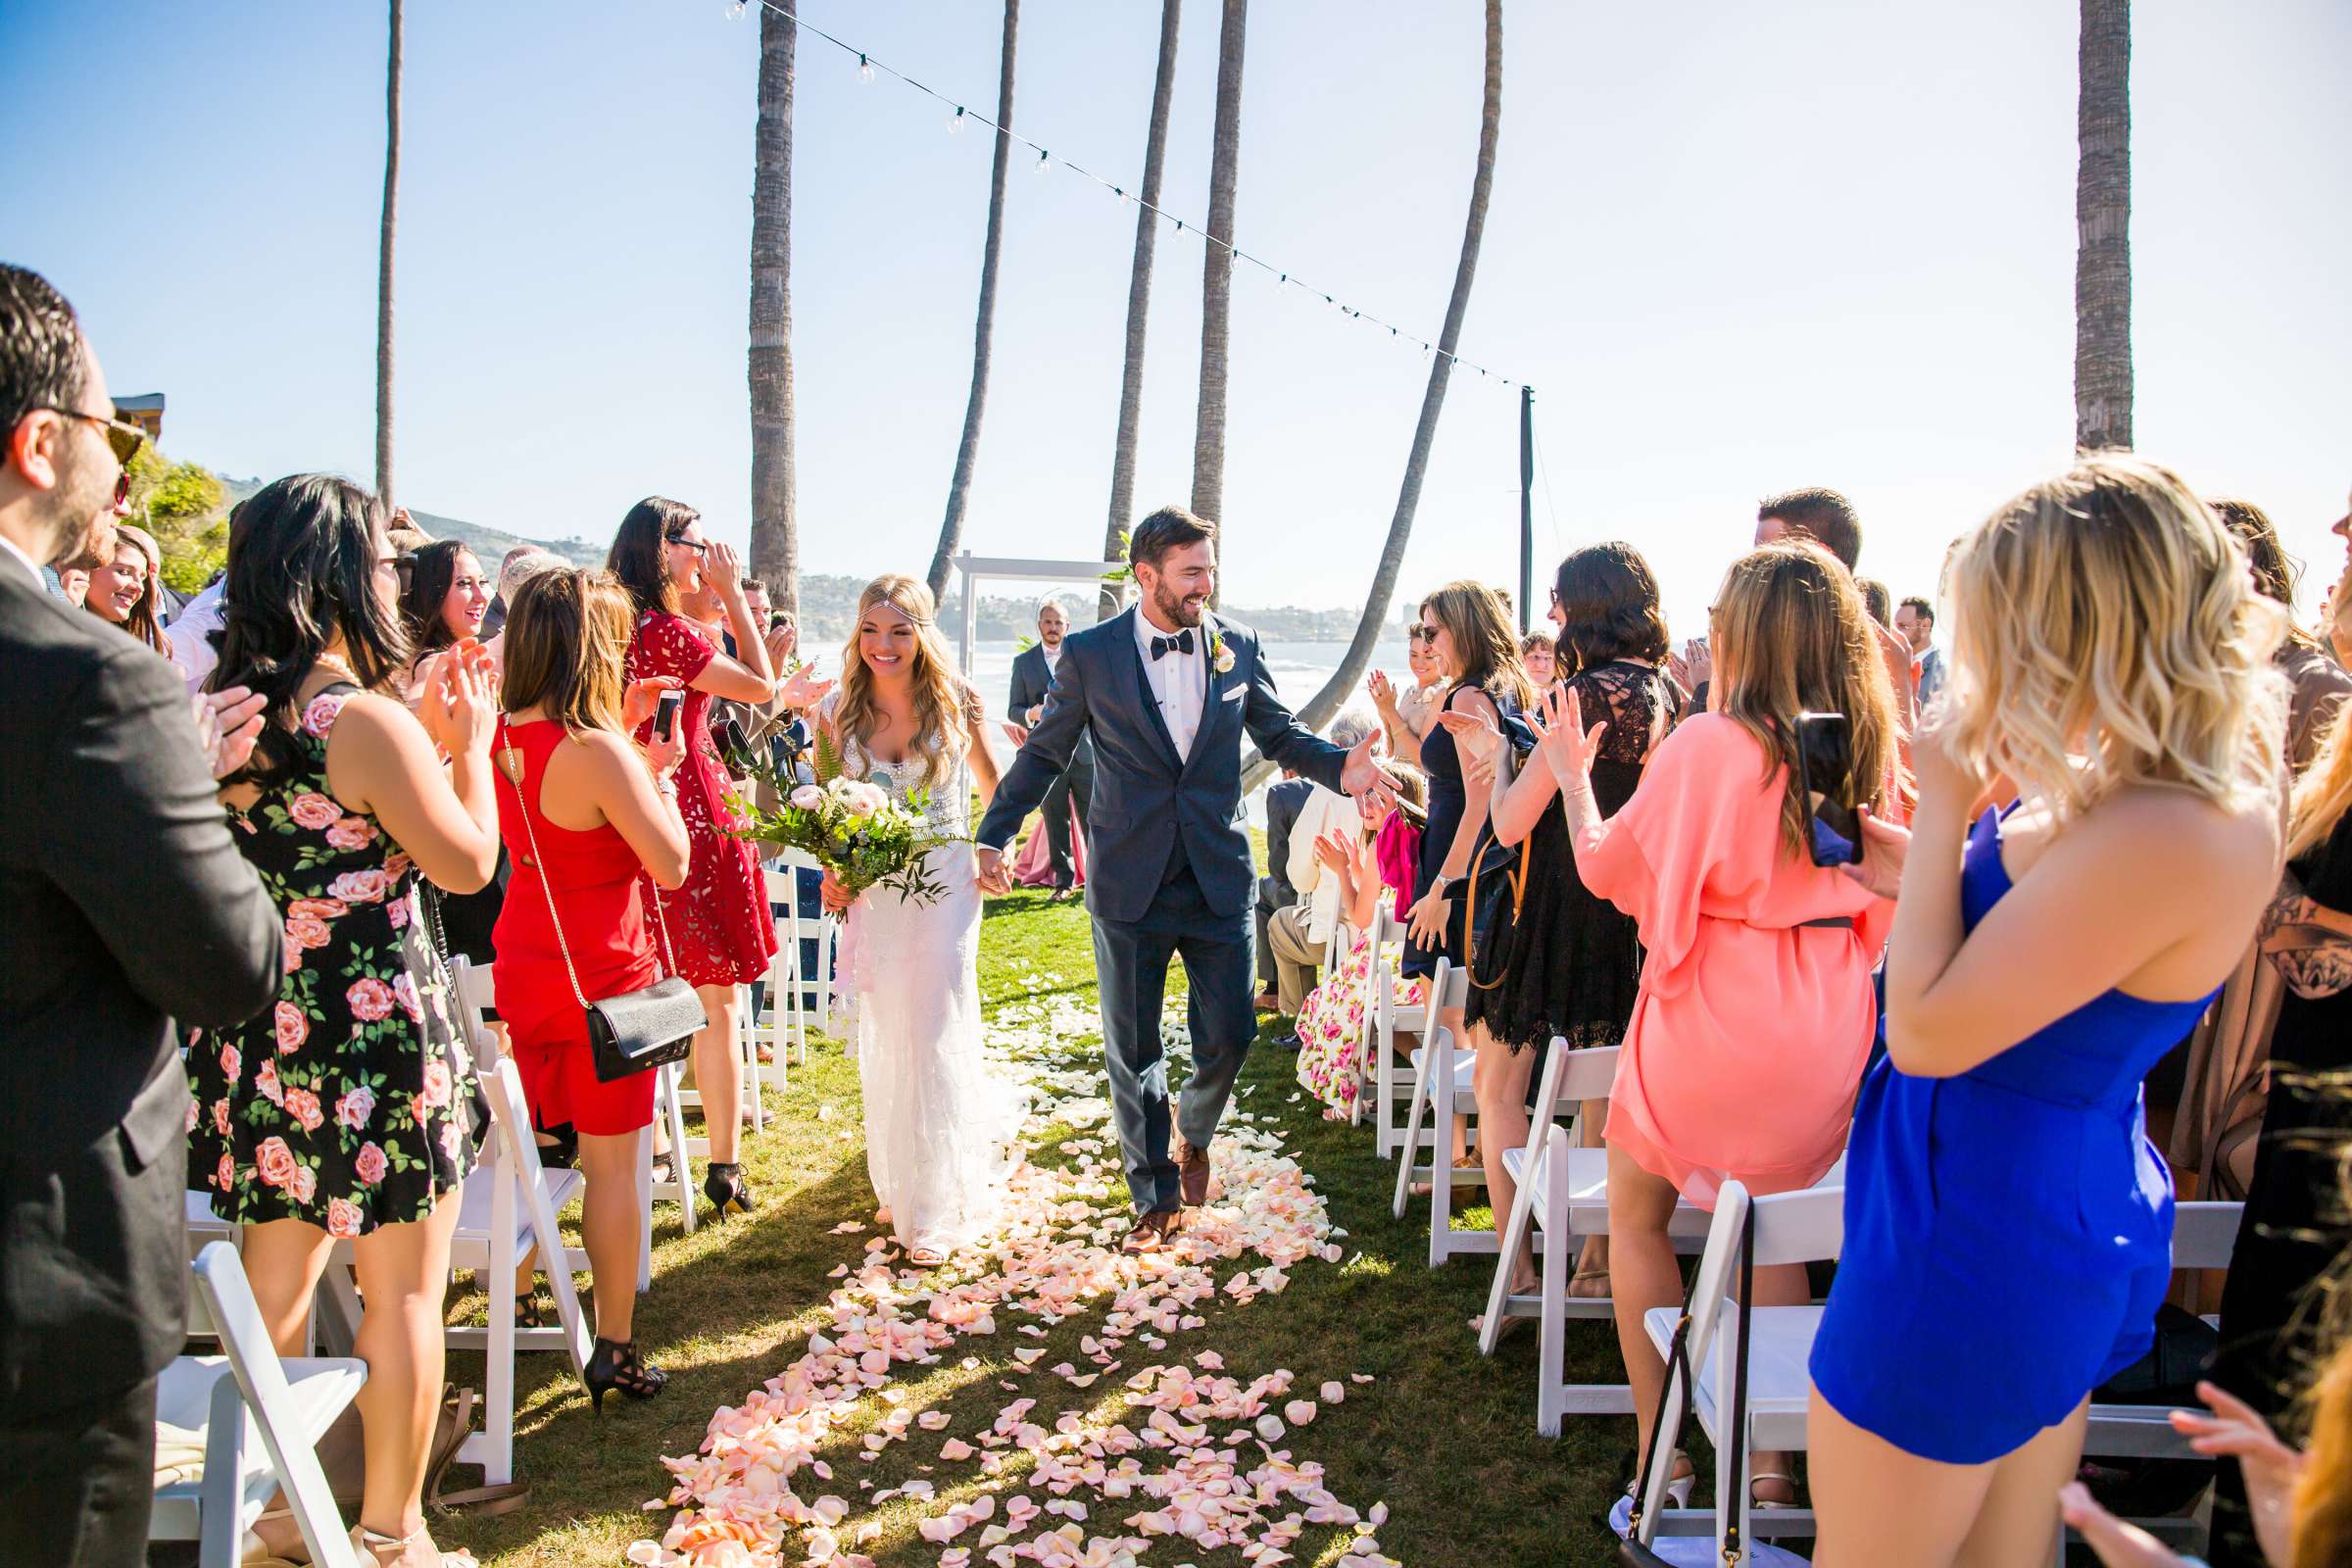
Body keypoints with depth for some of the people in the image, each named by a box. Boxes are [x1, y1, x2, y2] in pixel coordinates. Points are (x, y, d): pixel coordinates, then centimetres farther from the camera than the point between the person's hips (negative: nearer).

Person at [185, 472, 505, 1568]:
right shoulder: (369, 721, -19)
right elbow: (468, 863, -11)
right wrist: (470, 744, 1)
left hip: (260, 1040, 8)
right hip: (374, 1036, -7)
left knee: (275, 1281, 21)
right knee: (402, 1293, 9)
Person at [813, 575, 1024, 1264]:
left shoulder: (957, 704, -5)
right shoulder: (837, 714, -1)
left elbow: (993, 785, 10)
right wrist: (831, 874, -10)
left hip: (944, 888, -2)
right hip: (871, 891, 3)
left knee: (933, 1032, -3)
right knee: (884, 1039, 13)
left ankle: (938, 1206, 15)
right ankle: (901, 1180, 38)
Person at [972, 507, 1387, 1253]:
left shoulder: (1237, 645, 2)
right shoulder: (1090, 653, -4)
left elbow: (1279, 733, 10)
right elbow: (1044, 752, 4)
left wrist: (1339, 767, -10)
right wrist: (993, 835, -3)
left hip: (1217, 876, 2)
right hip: (1130, 883, -1)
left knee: (1229, 1033, 3)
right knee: (1133, 1049, 7)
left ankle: (1194, 1134, 37)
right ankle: (1156, 1199, 26)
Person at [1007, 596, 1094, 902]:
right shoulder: (1023, 661, 7)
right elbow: (1013, 709, 6)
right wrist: (1032, 713, -16)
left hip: (1083, 750, -1)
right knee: (1056, 822, 6)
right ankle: (1064, 881, 14)